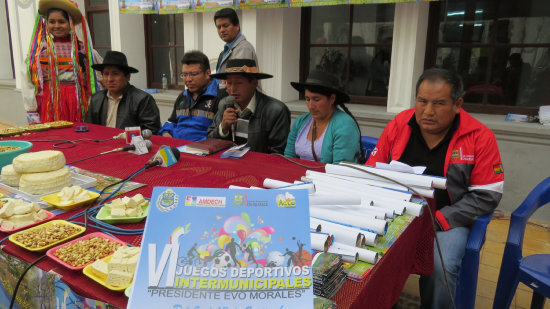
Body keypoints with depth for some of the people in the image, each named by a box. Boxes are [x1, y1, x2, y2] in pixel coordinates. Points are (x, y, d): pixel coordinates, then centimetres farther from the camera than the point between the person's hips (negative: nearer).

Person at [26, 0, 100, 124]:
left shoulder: (81, 48, 8)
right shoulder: (39, 48, 7)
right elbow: (29, 83, 4)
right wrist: (32, 114, -1)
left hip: (76, 104, 0)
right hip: (49, 105, 0)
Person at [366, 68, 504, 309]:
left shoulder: (480, 137, -7)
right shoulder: (397, 126, -1)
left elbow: (487, 196, -6)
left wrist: (437, 220, -15)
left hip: (446, 220, -2)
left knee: (441, 267, -29)